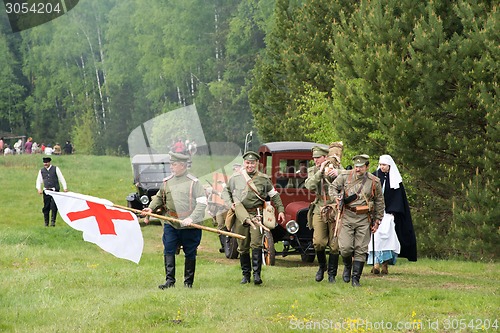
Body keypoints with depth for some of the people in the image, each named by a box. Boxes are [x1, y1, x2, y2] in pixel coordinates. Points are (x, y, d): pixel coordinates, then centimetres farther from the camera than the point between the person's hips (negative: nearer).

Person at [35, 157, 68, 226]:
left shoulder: (55, 169, 3)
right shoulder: (41, 171, 11)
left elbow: (61, 178, 4)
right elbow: (39, 181, 13)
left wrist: (65, 188, -3)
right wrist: (39, 189, -4)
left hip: (55, 191, -3)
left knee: (54, 206, -11)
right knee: (46, 207, 2)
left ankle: (53, 221, -4)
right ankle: (46, 222, 11)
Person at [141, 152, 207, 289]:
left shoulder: (194, 182, -6)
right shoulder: (167, 181, 8)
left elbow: (202, 203, -9)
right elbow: (159, 197, 21)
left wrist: (191, 218, -19)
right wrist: (151, 208, 3)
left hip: (189, 226, -4)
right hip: (171, 224, 4)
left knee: (190, 254, 6)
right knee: (168, 251, -3)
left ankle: (189, 282, 16)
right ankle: (170, 280, 2)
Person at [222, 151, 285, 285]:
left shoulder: (264, 179, 8)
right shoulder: (235, 178, 10)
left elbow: (274, 195, 15)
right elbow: (225, 191, 21)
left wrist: (281, 210, 9)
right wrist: (230, 204, 4)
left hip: (257, 214, -2)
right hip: (240, 216, 2)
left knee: (256, 244, -16)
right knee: (243, 247, 7)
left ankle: (257, 274, -15)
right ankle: (246, 275, 18)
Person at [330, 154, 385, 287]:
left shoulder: (374, 182, 1)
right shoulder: (344, 176, 0)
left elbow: (379, 202, 9)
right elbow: (333, 187, 15)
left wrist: (377, 221, 8)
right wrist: (337, 197, -6)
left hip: (364, 219, 0)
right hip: (347, 217, 0)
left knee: (361, 250, -1)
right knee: (345, 247, -7)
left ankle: (356, 278, 5)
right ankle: (347, 266, 25)